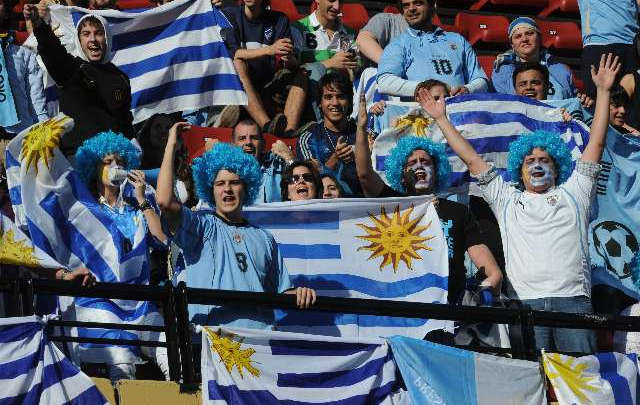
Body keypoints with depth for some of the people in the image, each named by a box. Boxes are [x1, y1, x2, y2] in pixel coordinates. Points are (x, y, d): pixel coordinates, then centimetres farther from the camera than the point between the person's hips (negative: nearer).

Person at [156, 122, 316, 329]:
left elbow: (281, 292, 24)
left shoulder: (264, 238, 25)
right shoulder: (201, 225, 12)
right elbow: (164, 201, -7)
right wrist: (171, 144, 2)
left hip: (262, 335, 3)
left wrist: (299, 294, 0)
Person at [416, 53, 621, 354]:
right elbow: (472, 159, 25)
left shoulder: (573, 194, 22)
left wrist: (603, 90, 15)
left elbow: (596, 143, 19)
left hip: (572, 298, 0)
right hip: (524, 302, 0)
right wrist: (441, 119, 26)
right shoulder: (507, 200, 24)